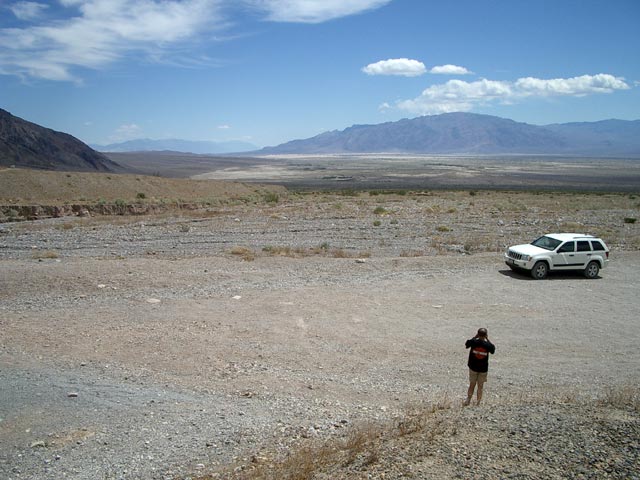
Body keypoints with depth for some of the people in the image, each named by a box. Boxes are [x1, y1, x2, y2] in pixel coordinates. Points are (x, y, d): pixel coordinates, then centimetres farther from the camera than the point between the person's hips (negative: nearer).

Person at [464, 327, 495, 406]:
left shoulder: (473, 342, -13)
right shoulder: (487, 345, -13)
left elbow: (466, 344, 8)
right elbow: (493, 350, 8)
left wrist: (475, 337, 7)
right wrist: (488, 339, 5)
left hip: (473, 367, 0)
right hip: (483, 369, 0)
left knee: (472, 385, 13)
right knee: (480, 386, 10)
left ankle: (468, 400, 12)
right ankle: (478, 403, 12)